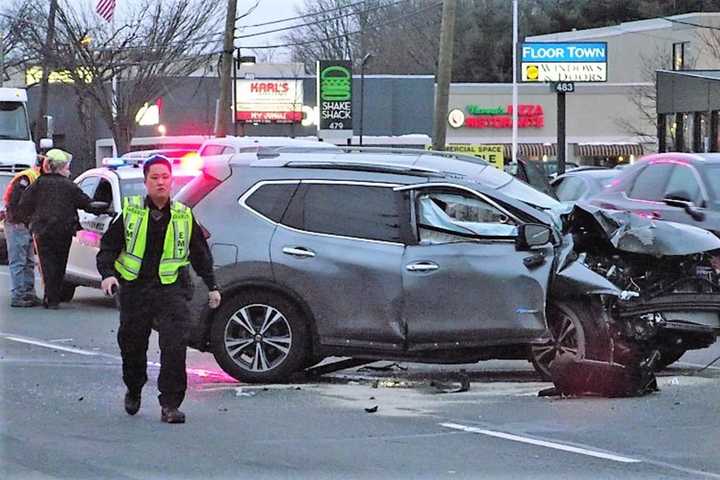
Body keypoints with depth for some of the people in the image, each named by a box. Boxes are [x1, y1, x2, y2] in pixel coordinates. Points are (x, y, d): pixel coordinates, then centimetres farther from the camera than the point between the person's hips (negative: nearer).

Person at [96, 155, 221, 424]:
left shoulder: (183, 216, 7)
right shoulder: (130, 211, 4)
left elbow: (200, 253, 18)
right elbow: (109, 245, 6)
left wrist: (211, 286, 17)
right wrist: (107, 273, -10)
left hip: (171, 288, -1)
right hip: (134, 288, 1)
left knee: (174, 346, -14)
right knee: (132, 344, 11)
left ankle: (170, 404, -10)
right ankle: (133, 391, 38)